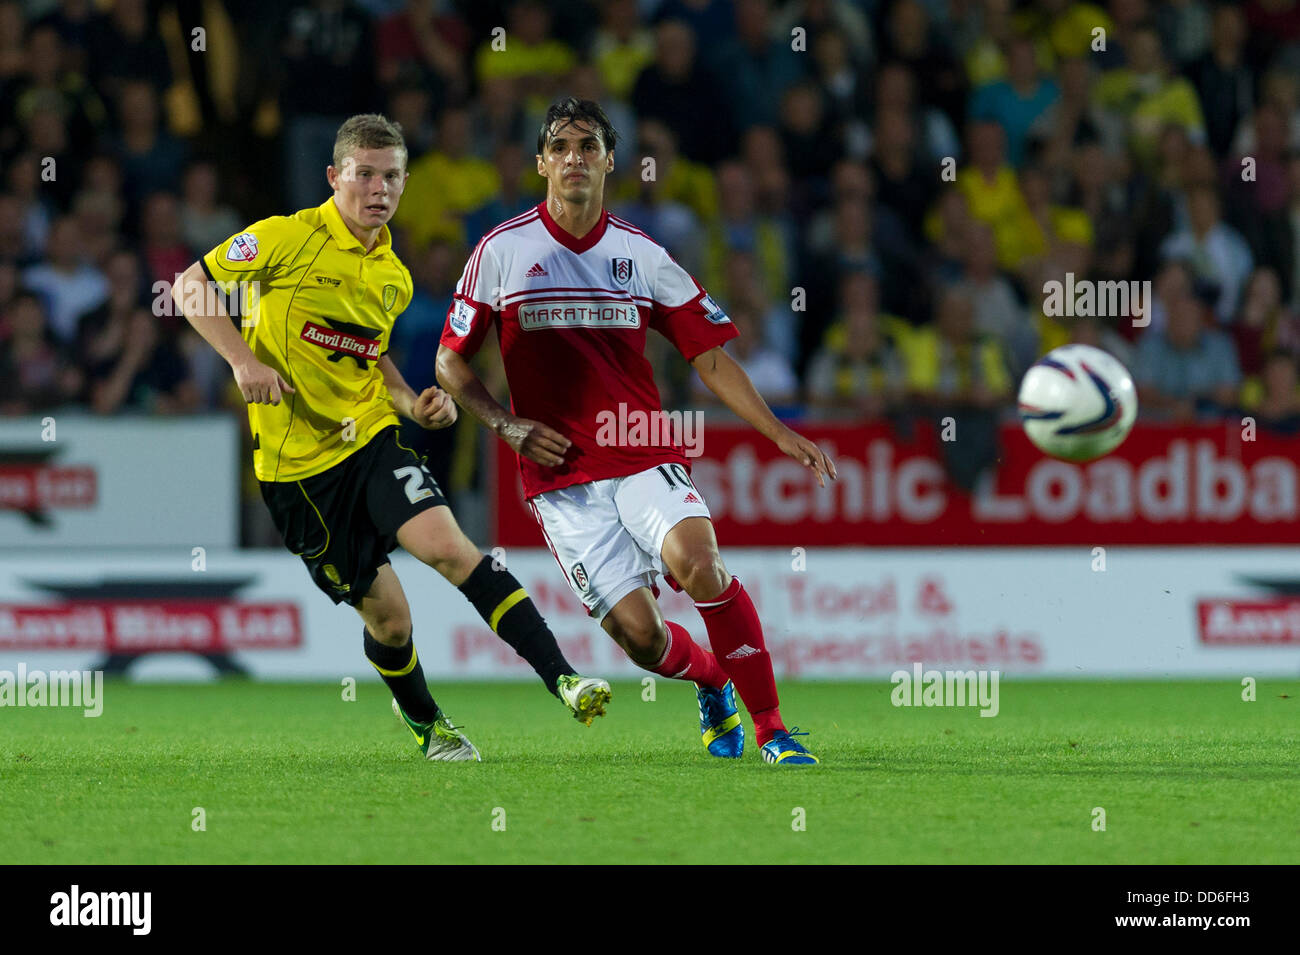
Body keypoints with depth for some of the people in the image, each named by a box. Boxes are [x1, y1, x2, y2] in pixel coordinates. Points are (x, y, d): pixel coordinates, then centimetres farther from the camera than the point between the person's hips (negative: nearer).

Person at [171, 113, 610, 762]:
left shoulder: (394, 277, 10)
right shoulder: (289, 239, -9)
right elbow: (189, 287, -5)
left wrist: (412, 404, 6)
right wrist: (244, 361, -19)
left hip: (372, 439, 4)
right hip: (297, 460, -4)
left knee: (449, 546, -22)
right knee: (385, 613, 1)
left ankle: (563, 681, -28)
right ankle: (423, 722, 31)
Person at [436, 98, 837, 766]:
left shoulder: (642, 256, 5)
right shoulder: (502, 252, 1)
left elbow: (710, 357, 10)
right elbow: (451, 363, 8)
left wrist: (779, 434, 1)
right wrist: (511, 427, -6)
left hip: (646, 457, 1)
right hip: (560, 476, -1)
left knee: (698, 564, -28)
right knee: (637, 632, -12)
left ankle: (772, 727, -17)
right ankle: (711, 680, 23)